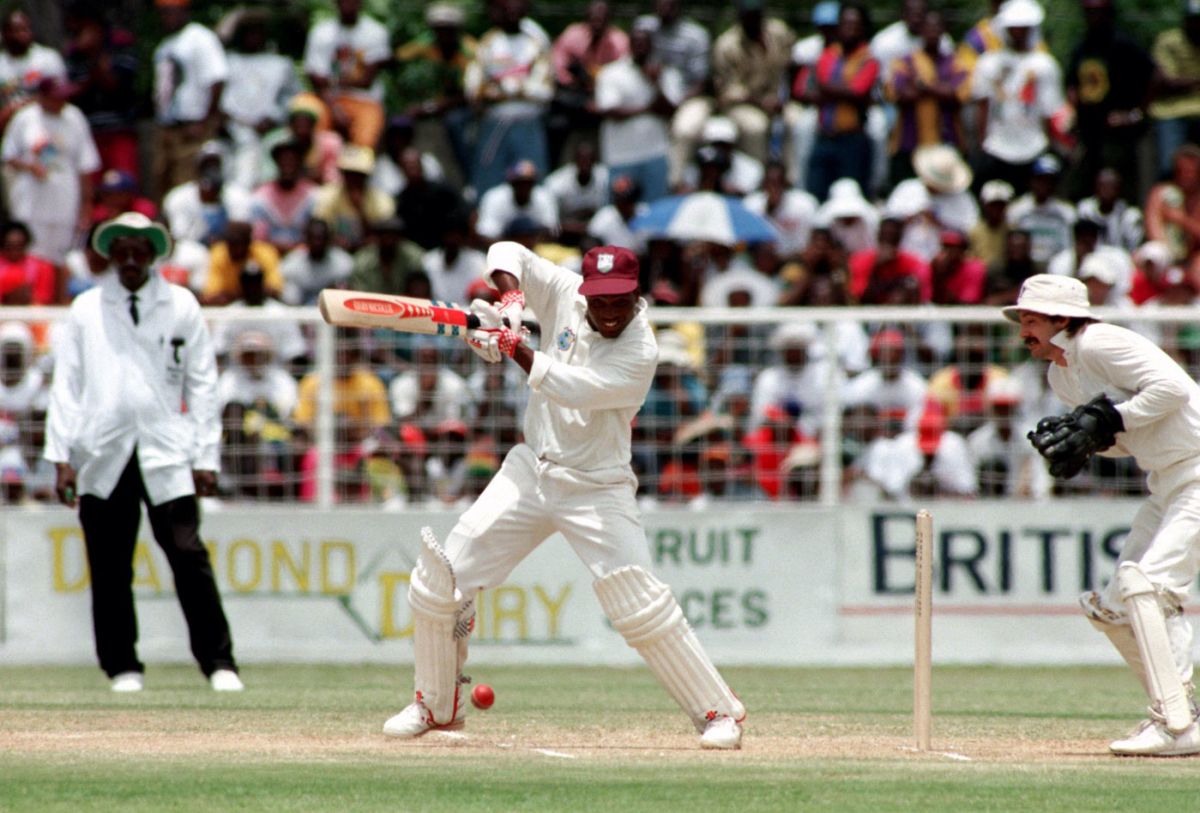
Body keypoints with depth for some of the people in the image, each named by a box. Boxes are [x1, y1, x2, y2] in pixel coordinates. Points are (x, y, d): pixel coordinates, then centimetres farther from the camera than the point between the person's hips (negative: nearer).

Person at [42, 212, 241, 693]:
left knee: (189, 557, -9)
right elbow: (66, 384, 8)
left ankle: (218, 662, -5)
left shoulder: (181, 307, 8)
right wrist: (61, 455, 1)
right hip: (103, 455, 1)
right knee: (109, 568, 0)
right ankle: (122, 667, 10)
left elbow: (202, 383, 9)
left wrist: (205, 455, 3)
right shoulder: (86, 310, 9)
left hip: (166, 454, -1)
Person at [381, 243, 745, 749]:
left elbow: (570, 389, -29)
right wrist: (511, 299, -16)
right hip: (531, 471, 5)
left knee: (639, 603, -20)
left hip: (597, 489, -5)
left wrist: (512, 345, -25)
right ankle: (435, 707, 17)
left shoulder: (640, 354, -20)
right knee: (438, 580, -1)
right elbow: (508, 253, 4)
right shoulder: (565, 295, -4)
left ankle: (719, 712, -6)